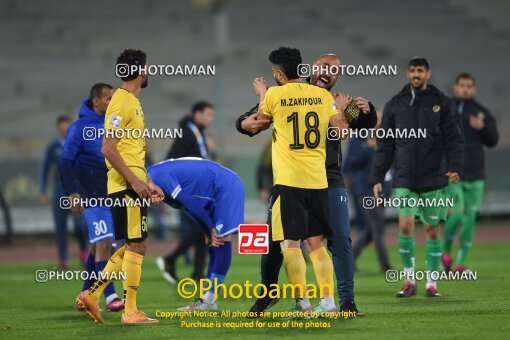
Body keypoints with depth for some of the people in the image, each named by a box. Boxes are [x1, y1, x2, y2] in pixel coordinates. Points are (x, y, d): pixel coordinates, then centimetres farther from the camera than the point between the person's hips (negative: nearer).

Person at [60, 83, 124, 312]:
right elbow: (67, 162, -9)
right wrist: (73, 193, -18)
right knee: (103, 243, -16)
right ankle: (110, 298, -20)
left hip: (113, 196, 7)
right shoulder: (80, 127, -7)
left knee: (97, 246, 10)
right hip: (92, 196, -7)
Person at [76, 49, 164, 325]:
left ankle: (92, 295, 13)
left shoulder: (132, 102, 18)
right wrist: (135, 181, -21)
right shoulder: (122, 102, -13)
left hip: (133, 184, 10)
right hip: (126, 185, -10)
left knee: (132, 246, 12)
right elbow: (108, 148, -19)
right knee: (136, 245, -6)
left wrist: (149, 183, 20)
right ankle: (130, 312, -2)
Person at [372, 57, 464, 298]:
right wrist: (377, 178, 3)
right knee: (405, 225, -12)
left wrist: (455, 167, -15)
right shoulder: (395, 105, 6)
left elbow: (454, 140, 1)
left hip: (433, 179, 0)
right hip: (404, 179, 0)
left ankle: (431, 283, 13)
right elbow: (385, 145, 8)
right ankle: (409, 280, 1)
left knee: (432, 229, 4)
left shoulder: (441, 103, 3)